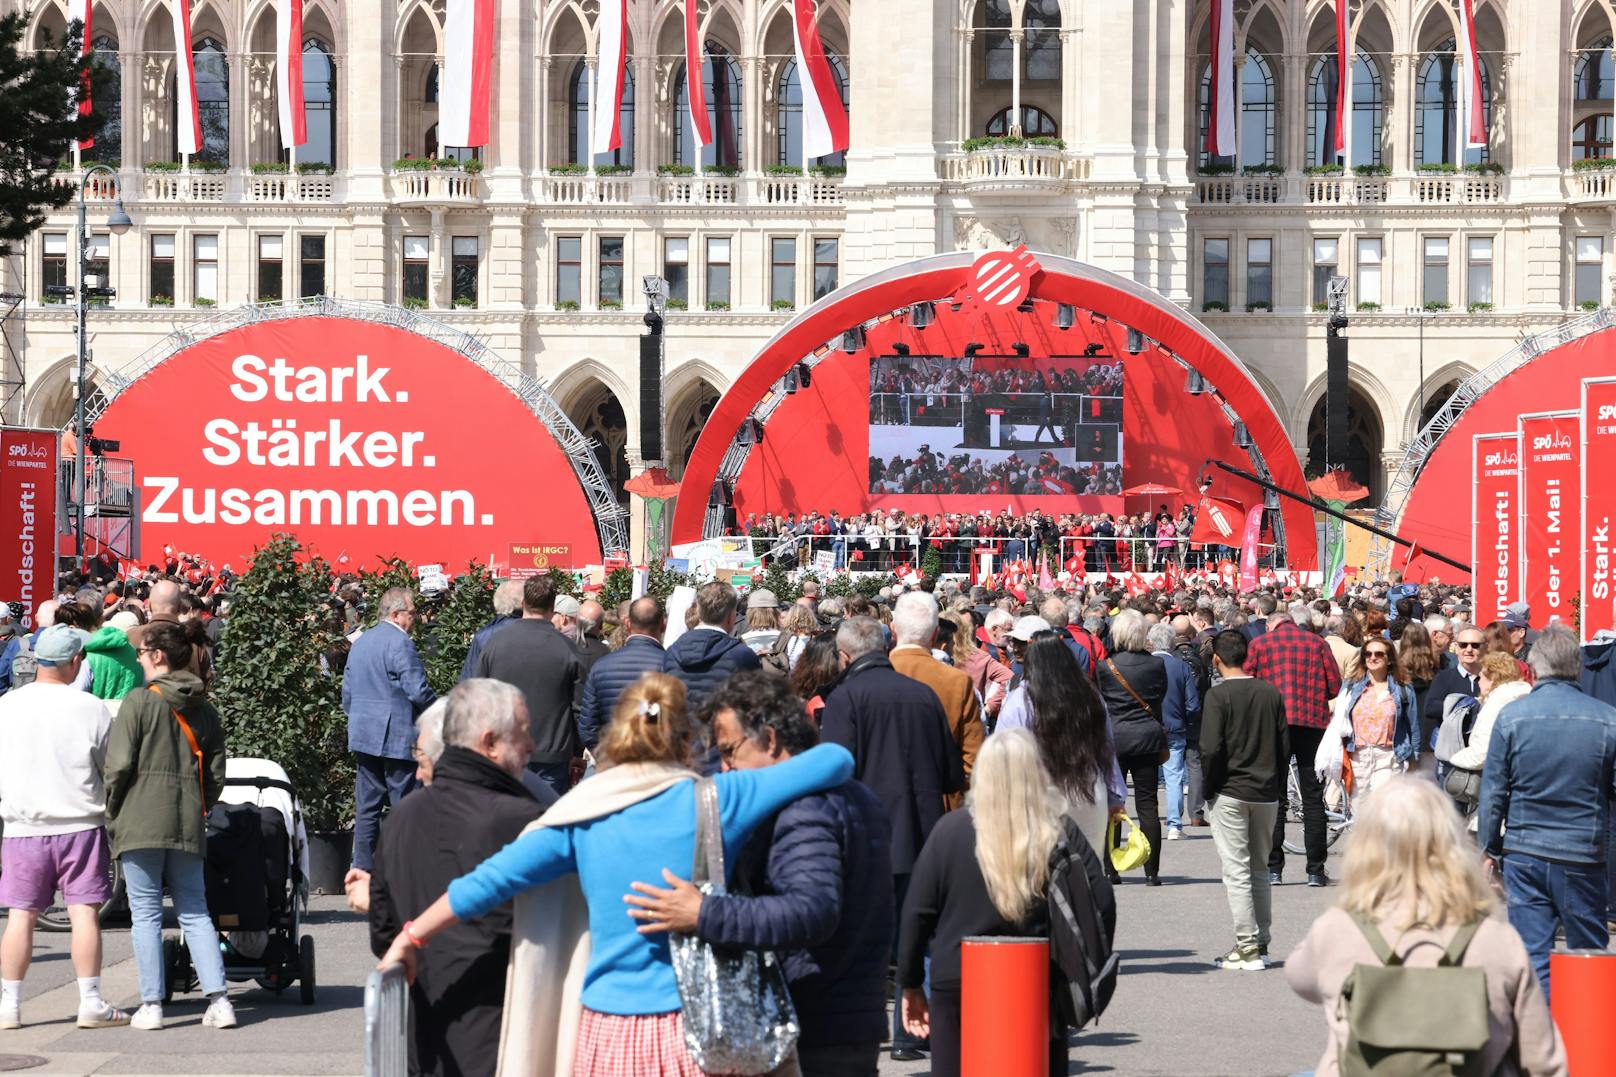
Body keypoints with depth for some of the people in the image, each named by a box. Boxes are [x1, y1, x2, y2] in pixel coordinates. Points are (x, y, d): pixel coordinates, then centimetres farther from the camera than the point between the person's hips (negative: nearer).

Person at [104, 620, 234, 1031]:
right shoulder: (204, 709, 10)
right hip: (188, 827, 5)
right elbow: (216, 774, 11)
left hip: (140, 823, -5)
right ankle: (218, 1000, 0)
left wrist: (110, 813, 3)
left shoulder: (138, 702, -7)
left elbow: (118, 765, -9)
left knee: (146, 914, 2)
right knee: (195, 912, 9)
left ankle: (151, 1005, 2)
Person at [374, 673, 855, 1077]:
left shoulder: (585, 815, 2)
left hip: (606, 1037, 2)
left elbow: (490, 880, 4)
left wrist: (412, 938, 16)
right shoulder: (713, 801, -5)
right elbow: (836, 760, -2)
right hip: (691, 1034, -2)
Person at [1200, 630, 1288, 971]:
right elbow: (1285, 745, 7)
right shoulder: (1271, 693, 5)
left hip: (1230, 794, -5)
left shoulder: (1219, 694, -11)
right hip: (1267, 795, 5)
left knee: (1237, 872, -1)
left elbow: (1211, 748, -16)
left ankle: (1247, 946, -3)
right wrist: (1275, 785, 14)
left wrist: (1208, 789, -4)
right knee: (1260, 870, 14)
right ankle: (1262, 945, 18)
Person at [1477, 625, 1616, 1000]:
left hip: (1524, 855, 0)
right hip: (1583, 856, 0)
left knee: (1532, 955, 3)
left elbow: (1493, 792, -1)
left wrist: (1489, 848, 9)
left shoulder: (1512, 716, -5)